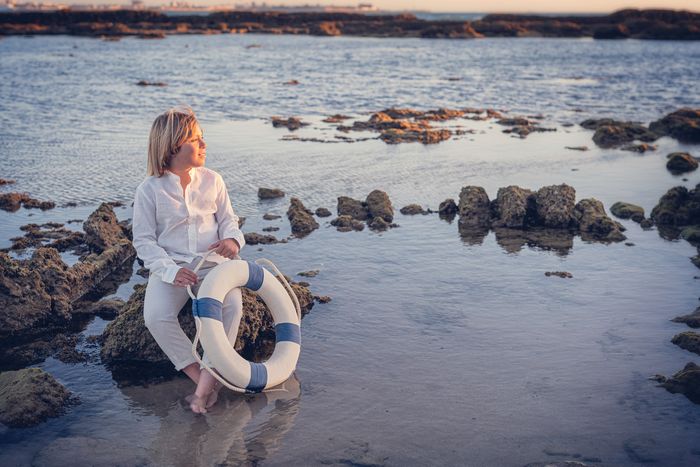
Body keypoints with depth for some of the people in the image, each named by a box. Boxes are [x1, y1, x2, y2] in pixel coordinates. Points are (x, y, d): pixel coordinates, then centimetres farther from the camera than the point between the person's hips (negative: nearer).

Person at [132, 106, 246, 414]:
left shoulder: (212, 181, 7)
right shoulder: (149, 190, -2)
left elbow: (227, 219, 13)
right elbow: (144, 240, -2)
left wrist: (232, 239, -13)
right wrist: (171, 271, -18)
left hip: (213, 263, 2)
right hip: (170, 267, -1)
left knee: (232, 305, -31)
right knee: (156, 317, -30)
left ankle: (208, 380, -29)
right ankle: (204, 380, -23)